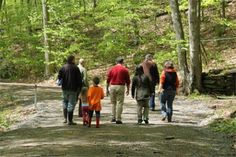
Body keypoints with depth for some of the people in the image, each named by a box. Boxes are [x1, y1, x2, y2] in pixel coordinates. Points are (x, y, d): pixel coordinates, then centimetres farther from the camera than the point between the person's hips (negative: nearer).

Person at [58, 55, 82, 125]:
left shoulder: (63, 67, 3)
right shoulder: (75, 68, -8)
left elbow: (59, 77, -3)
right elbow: (79, 79, -7)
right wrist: (80, 87, 2)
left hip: (65, 88, 4)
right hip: (73, 89, -4)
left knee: (65, 102, 19)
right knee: (71, 104, 1)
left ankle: (65, 118, 15)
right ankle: (70, 121, 1)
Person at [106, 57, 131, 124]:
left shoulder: (112, 69, 7)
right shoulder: (125, 69, 1)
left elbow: (108, 80, 7)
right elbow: (128, 81, 3)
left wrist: (107, 89, 14)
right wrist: (128, 90, 14)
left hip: (112, 86, 3)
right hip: (121, 86, -2)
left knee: (113, 103, 14)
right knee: (119, 103, 0)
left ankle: (113, 117, 13)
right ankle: (118, 119, -4)